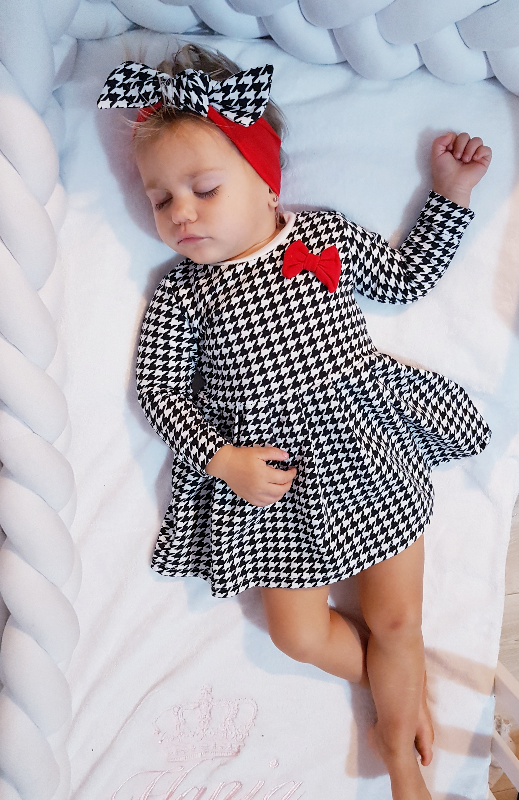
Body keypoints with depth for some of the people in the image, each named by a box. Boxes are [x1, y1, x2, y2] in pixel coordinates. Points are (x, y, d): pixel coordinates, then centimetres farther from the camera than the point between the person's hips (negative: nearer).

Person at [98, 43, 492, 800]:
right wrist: (221, 459, -15)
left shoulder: (326, 234, -1)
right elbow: (161, 388, -3)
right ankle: (410, 696, 31)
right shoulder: (180, 294, -5)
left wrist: (450, 194, 5)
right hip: (270, 469, 0)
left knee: (397, 616, 6)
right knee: (299, 633, 4)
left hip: (368, 448, 0)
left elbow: (407, 277, 10)